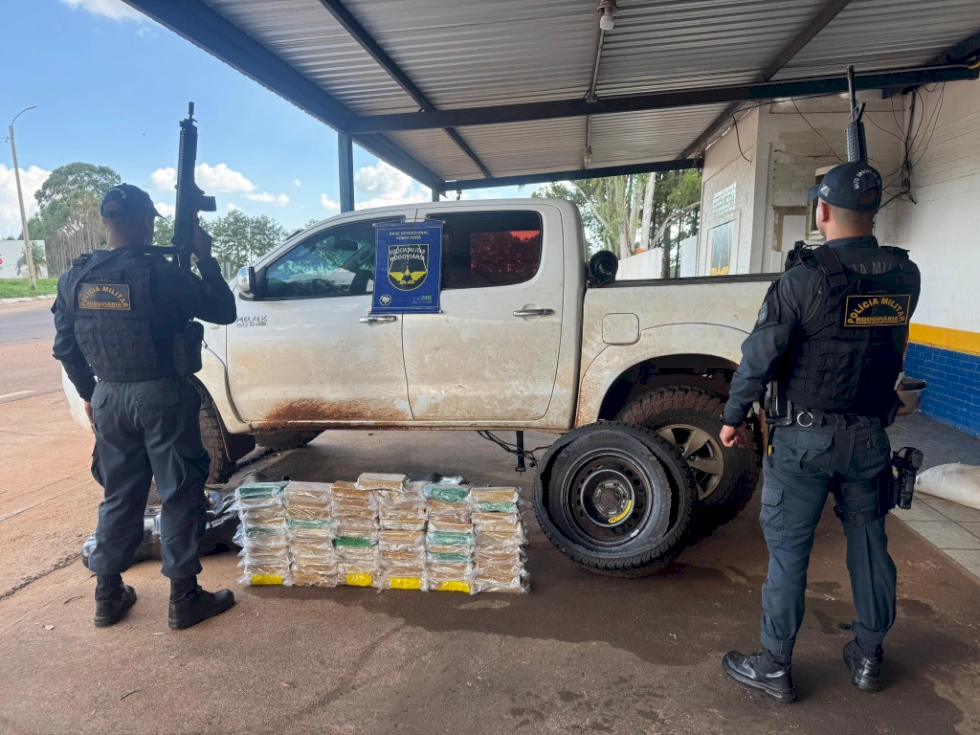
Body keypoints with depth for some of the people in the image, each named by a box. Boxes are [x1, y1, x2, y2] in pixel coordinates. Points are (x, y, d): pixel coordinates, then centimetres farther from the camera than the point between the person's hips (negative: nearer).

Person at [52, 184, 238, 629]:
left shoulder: (76, 278, 3)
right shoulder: (159, 273, -16)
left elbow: (65, 347, 9)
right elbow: (222, 311, -9)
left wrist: (89, 394, 21)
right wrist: (206, 259, 0)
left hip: (108, 397, 6)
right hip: (161, 396, -6)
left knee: (119, 496, 18)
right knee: (180, 496, 5)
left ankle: (108, 596, 27)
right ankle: (184, 599, 13)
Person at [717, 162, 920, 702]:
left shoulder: (806, 278, -17)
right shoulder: (905, 277, 0)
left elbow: (760, 356, -15)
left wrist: (733, 417, -3)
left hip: (807, 439, -5)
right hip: (871, 436, 6)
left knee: (788, 549, 5)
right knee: (868, 541, 19)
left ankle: (774, 667, 18)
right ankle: (867, 656, 35)